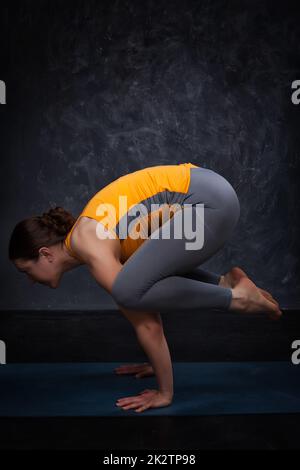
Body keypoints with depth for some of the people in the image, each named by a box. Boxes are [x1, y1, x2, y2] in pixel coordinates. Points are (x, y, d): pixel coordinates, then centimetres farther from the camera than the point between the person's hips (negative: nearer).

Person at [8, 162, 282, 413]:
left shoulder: (92, 249, -13)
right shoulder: (87, 236, 14)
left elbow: (147, 322, -13)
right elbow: (147, 307, 21)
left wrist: (165, 393, -4)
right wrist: (156, 363, 28)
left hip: (210, 201, -10)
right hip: (207, 195, 10)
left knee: (130, 290, -17)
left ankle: (235, 297, -6)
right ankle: (224, 282, 16)